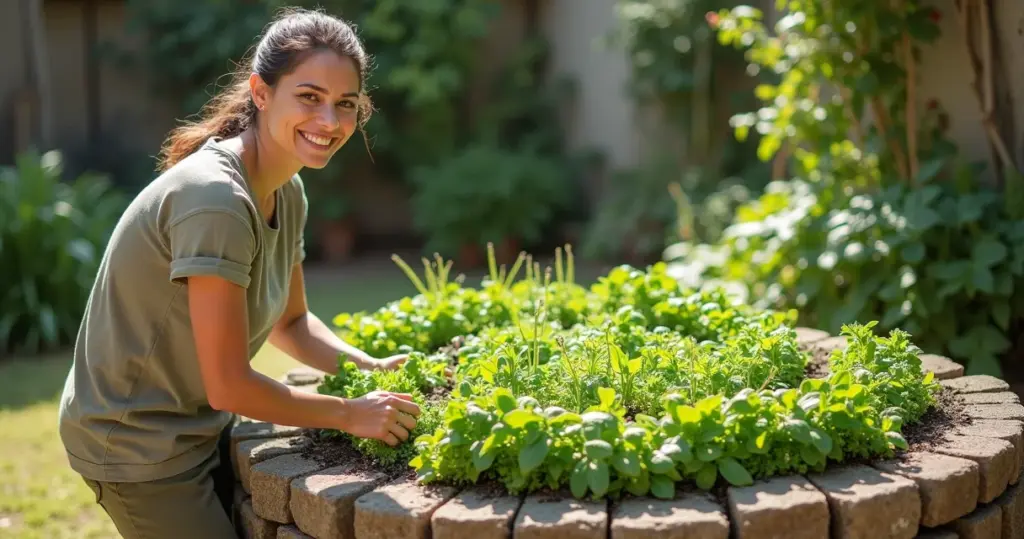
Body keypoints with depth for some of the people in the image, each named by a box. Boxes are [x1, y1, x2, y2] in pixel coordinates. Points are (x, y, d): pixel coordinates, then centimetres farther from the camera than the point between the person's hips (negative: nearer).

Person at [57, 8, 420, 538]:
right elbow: (229, 386, -26)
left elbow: (290, 322, 13)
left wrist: (372, 369, -2)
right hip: (137, 445, -8)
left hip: (197, 427, 8)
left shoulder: (287, 192, 0)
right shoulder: (216, 199, -27)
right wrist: (351, 414, -16)